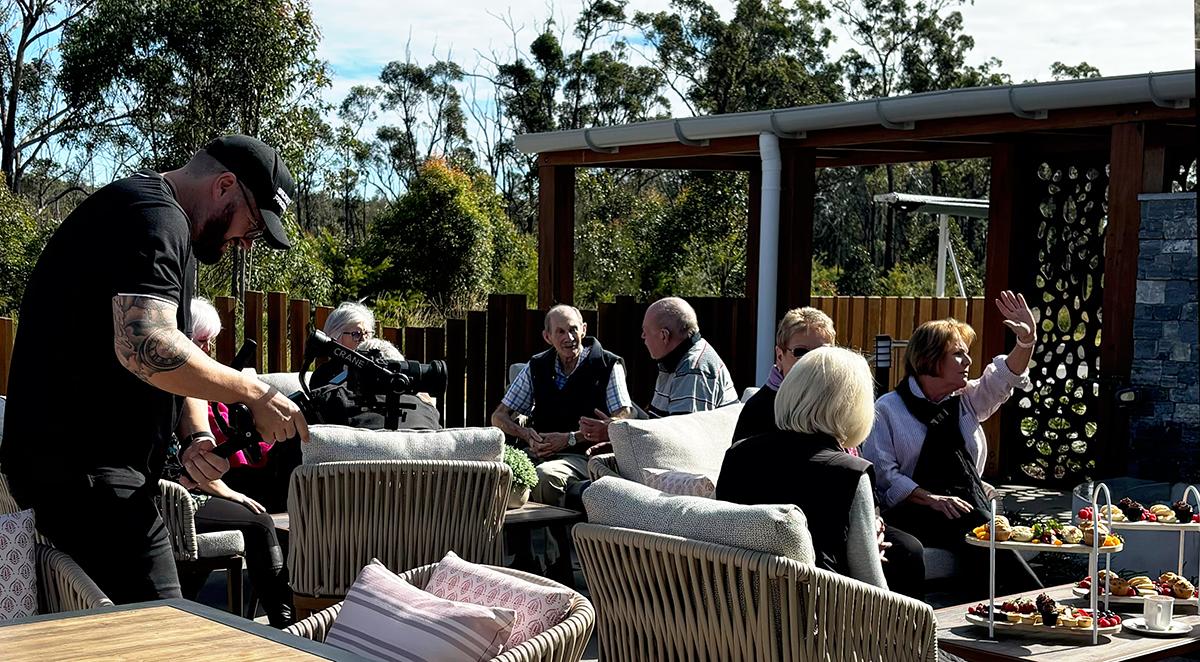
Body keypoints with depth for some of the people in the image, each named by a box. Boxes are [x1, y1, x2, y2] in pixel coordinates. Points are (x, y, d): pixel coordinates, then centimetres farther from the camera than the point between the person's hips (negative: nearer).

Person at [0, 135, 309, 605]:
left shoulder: (172, 233, 21)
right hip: (78, 465, -11)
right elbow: (146, 348, -29)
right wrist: (254, 394, -18)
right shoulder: (154, 215, -14)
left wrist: (196, 436, 2)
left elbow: (177, 359, 22)